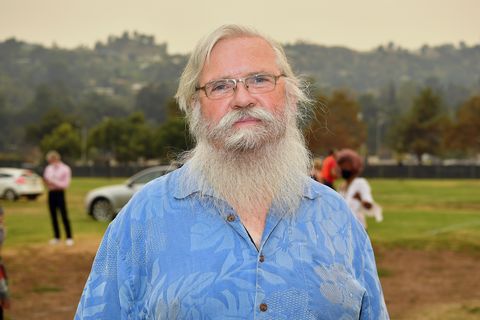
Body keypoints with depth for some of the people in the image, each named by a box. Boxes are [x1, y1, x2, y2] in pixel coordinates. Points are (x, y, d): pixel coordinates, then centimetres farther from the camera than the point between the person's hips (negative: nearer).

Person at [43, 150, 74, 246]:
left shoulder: (65, 169, -6)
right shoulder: (48, 168, 12)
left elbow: (66, 184, -11)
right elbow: (46, 180, 17)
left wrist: (53, 182, -18)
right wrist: (46, 182, -7)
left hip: (60, 193, -6)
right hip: (51, 193, 6)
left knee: (64, 216, -7)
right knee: (53, 216, 8)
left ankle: (69, 237, -2)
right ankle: (56, 237, 17)